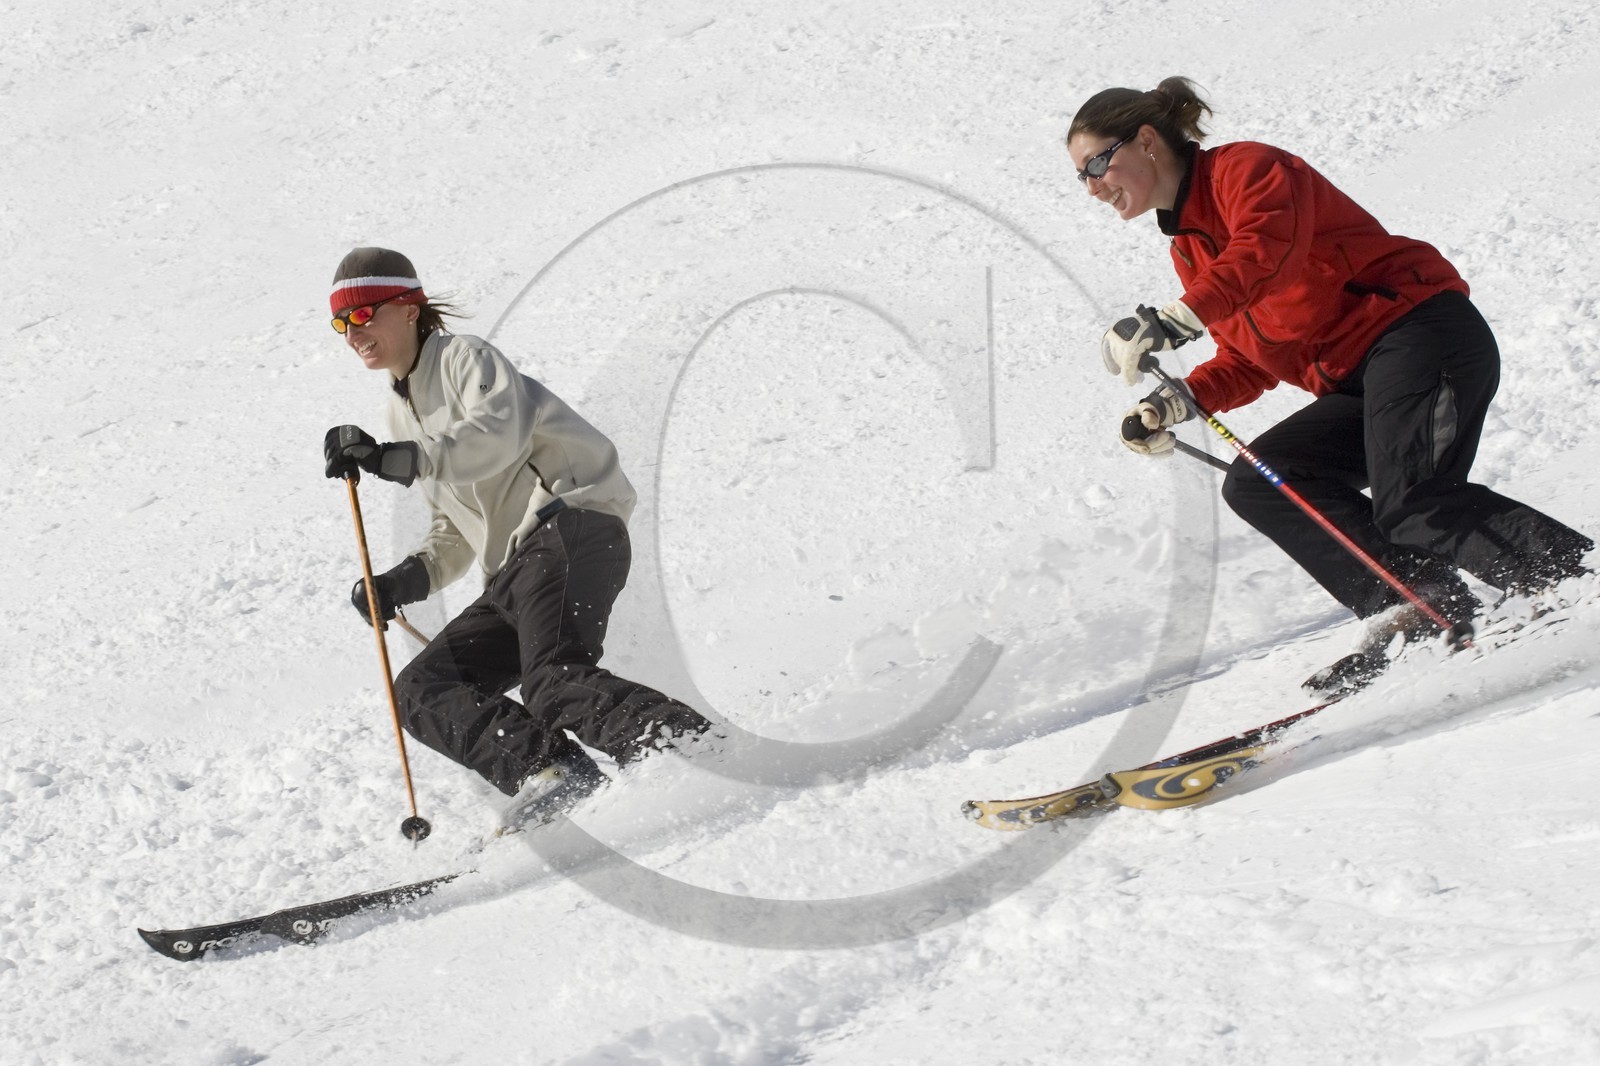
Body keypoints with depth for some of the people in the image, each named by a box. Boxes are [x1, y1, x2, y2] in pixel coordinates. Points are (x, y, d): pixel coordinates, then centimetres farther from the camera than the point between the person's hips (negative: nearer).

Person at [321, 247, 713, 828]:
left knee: (554, 681, -31)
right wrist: (405, 580, 9)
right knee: (420, 690, -7)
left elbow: (499, 433, -19)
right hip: (515, 574, 9)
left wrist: (395, 458, -27)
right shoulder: (403, 416, 26)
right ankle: (547, 768, -27)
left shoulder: (464, 358, 3)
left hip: (571, 524, -9)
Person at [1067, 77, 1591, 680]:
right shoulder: (1189, 248, 21)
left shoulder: (1245, 168, -4)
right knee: (1254, 485, -6)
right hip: (1356, 384, 9)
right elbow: (1250, 360, 21)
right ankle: (1419, 615, -15)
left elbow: (1269, 246, -27)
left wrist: (1171, 324, -35)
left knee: (1409, 507, -26)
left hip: (1419, 330, -9)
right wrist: (1177, 403, 4)